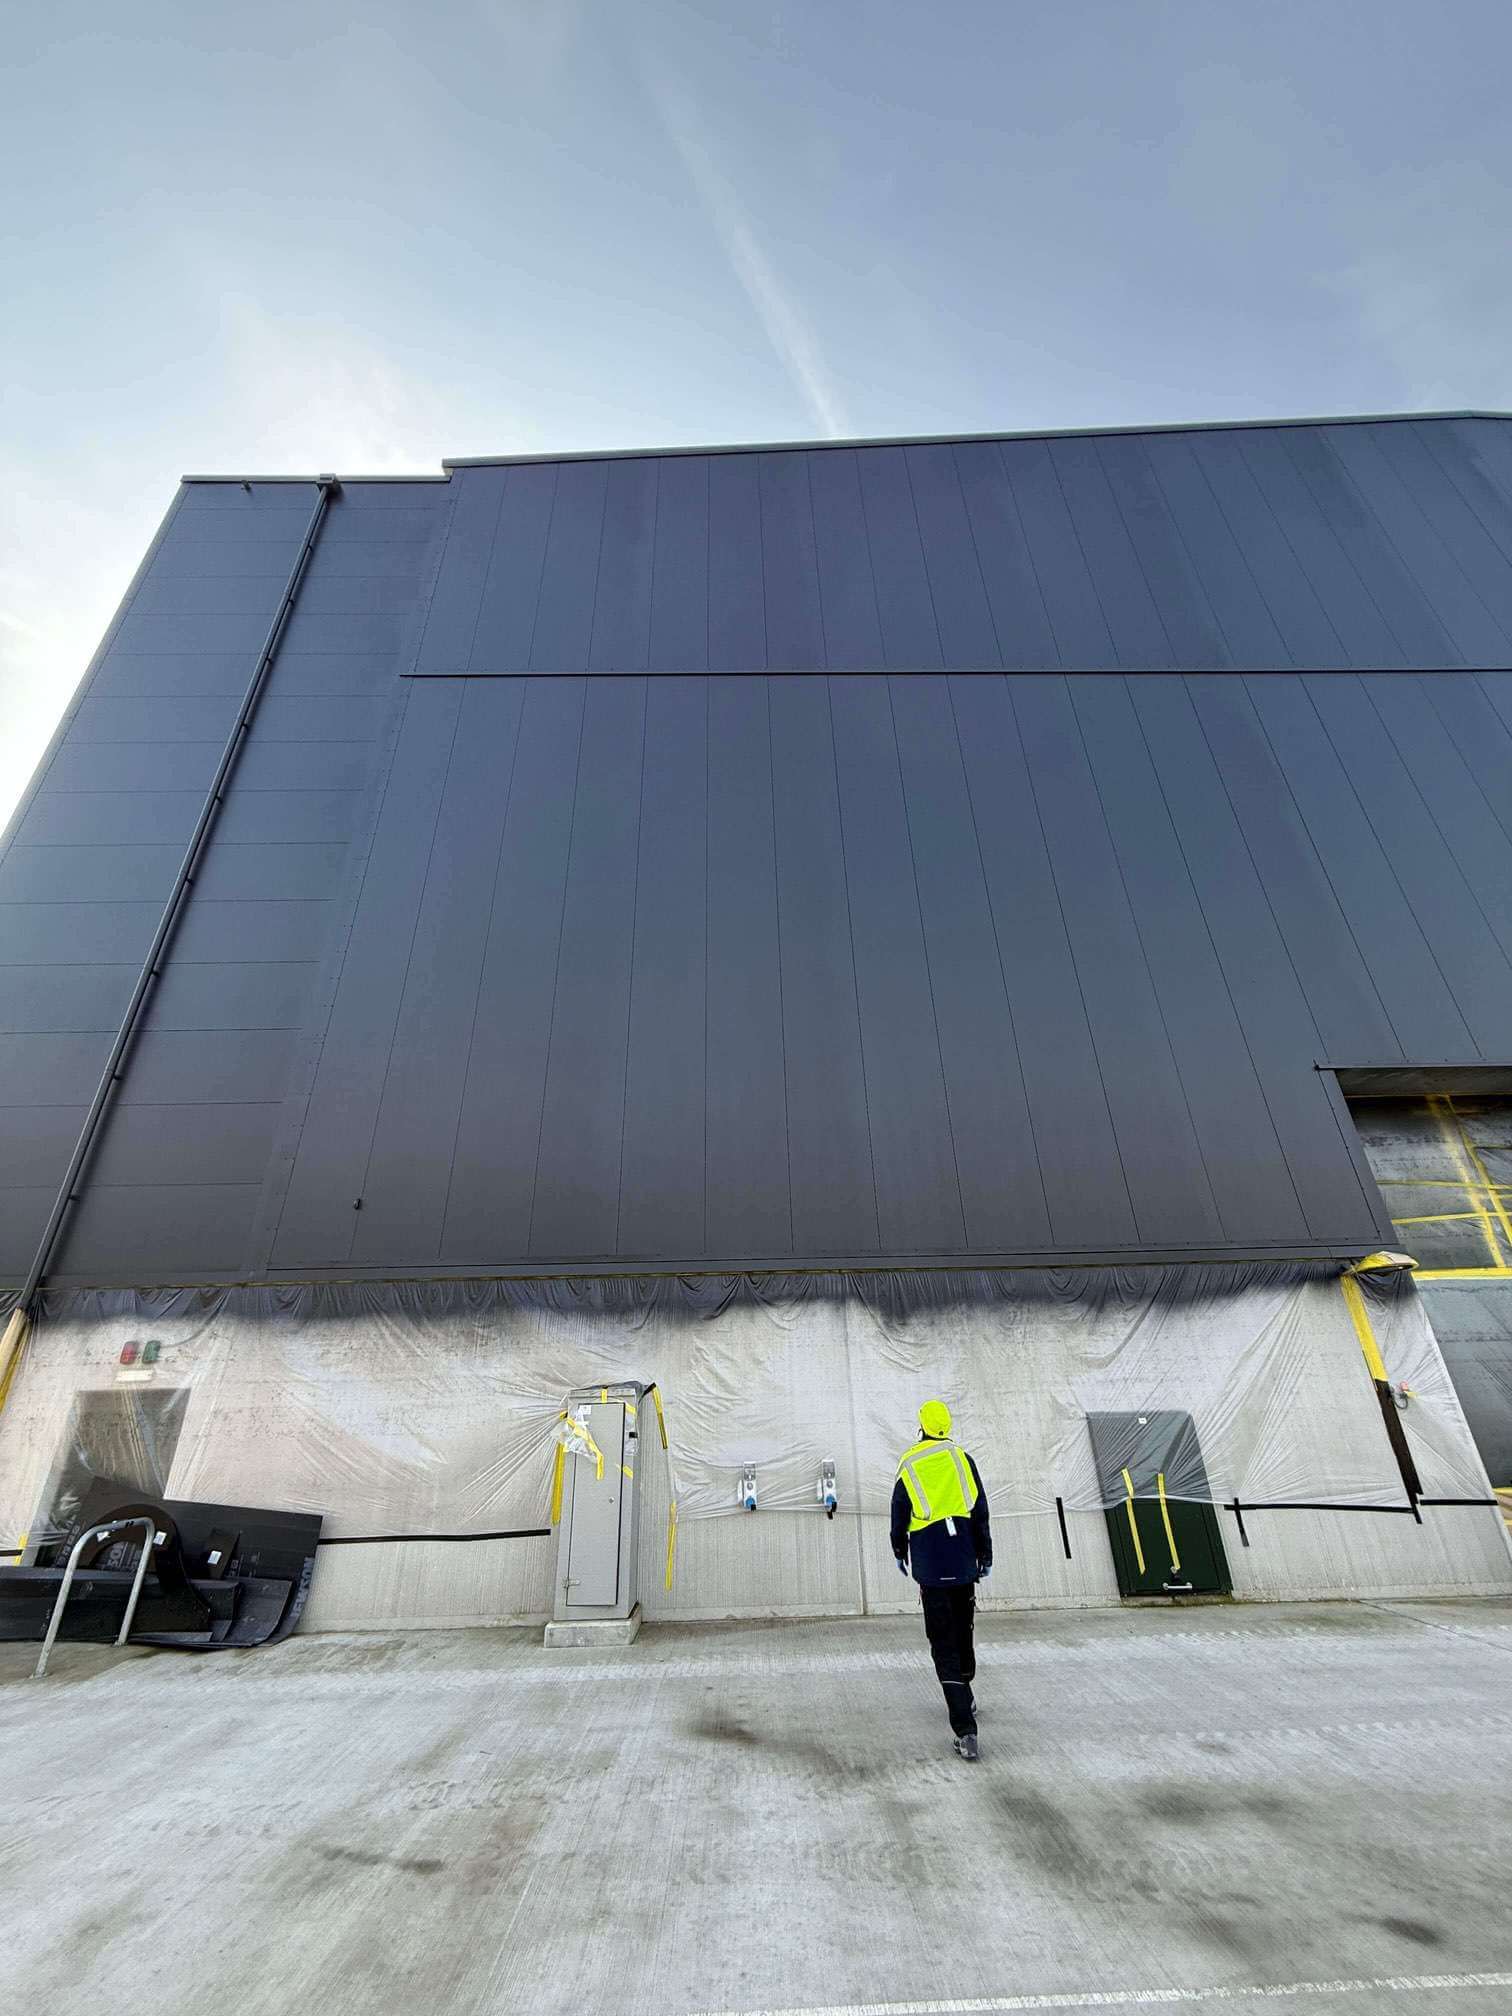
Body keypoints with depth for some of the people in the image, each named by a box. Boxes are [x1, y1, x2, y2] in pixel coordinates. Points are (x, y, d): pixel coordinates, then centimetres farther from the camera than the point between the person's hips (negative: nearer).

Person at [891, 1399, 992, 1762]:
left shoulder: (908, 1465, -4)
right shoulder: (962, 1459, 0)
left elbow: (899, 1516, 4)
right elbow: (981, 1514, 3)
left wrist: (900, 1553, 20)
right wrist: (985, 1557, 14)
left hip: (930, 1566, -3)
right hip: (964, 1561, 3)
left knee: (944, 1646, 1)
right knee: (963, 1632, 22)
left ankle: (965, 1731, -7)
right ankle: (965, 1698, 40)